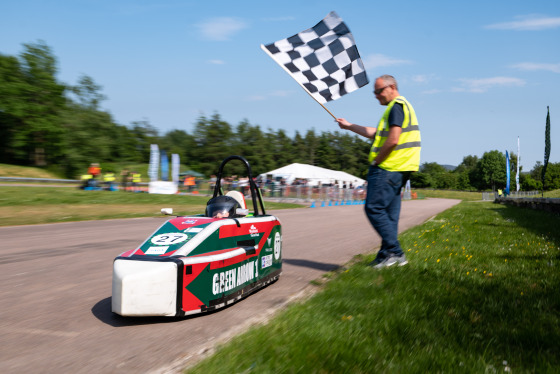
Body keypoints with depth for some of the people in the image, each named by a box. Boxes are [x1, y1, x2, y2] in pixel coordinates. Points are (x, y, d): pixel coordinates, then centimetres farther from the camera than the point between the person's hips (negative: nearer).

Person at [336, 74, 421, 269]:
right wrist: (349, 126, 33)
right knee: (389, 212, 10)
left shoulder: (397, 106, -9)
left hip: (387, 168, -11)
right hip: (397, 169, 11)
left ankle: (395, 252, -7)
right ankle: (387, 254, 14)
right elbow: (375, 133, 30)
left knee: (374, 208, -10)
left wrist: (376, 160, -10)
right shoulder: (401, 106, 25)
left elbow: (393, 140, -21)